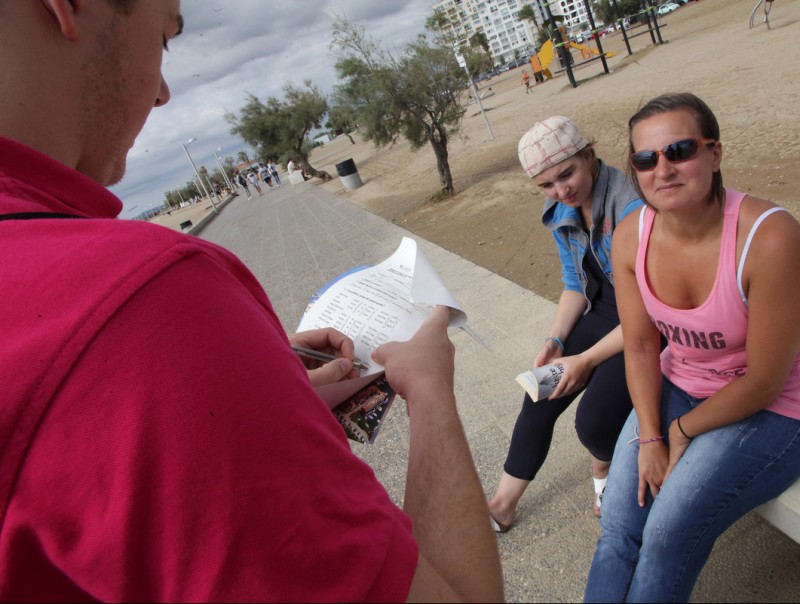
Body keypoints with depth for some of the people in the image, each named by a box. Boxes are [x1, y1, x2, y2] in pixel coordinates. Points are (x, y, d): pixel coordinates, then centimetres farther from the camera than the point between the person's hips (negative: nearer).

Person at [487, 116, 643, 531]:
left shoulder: (631, 207, -26)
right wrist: (554, 341, -6)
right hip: (603, 311, 7)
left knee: (594, 421, -22)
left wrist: (587, 360, -19)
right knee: (540, 398, -4)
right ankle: (504, 503, 13)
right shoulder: (561, 213, -2)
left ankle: (604, 467, 17)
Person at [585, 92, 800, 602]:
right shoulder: (630, 238, -13)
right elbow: (641, 347, -4)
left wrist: (683, 431, -10)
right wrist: (649, 438, -12)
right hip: (679, 387, 5)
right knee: (619, 526, -4)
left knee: (669, 535, -13)